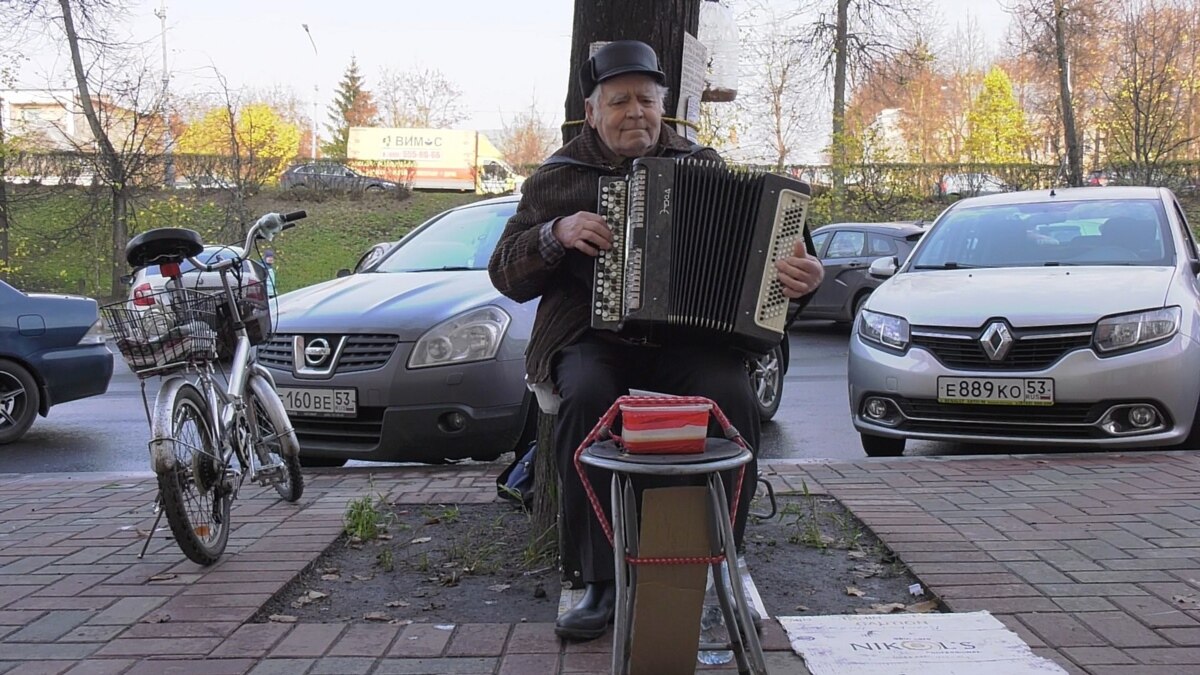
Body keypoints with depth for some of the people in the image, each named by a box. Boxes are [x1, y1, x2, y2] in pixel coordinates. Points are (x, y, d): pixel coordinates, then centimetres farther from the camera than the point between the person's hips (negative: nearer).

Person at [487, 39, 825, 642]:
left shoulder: (703, 167, 16)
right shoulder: (557, 179, 14)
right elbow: (506, 274, 11)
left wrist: (799, 277, -8)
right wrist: (557, 234, -8)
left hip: (688, 338, 1)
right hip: (591, 338, 0)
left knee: (733, 399, -30)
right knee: (587, 398, -34)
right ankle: (603, 583, -22)